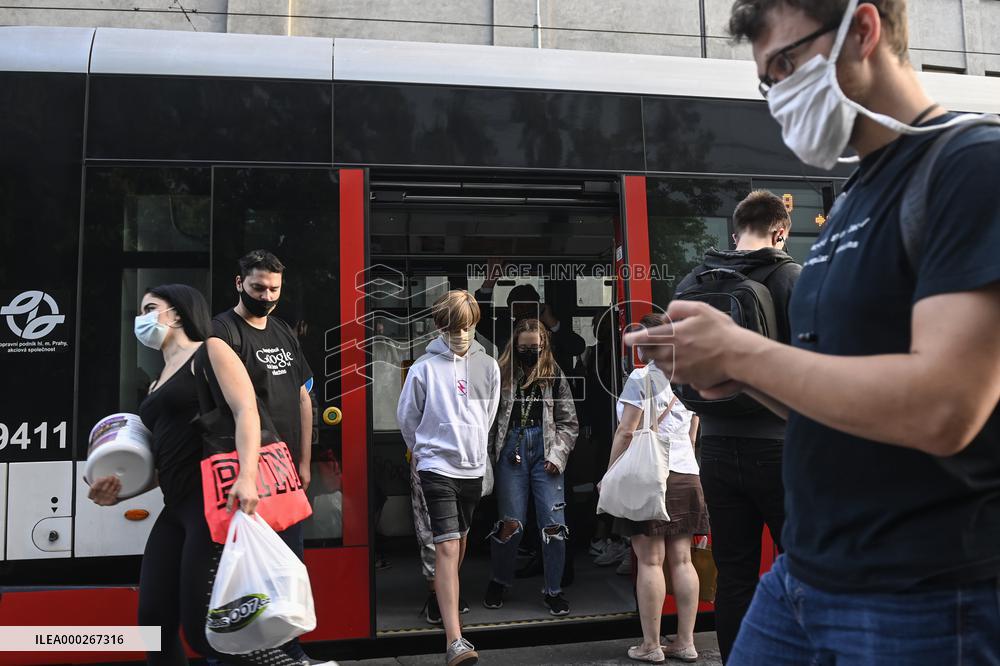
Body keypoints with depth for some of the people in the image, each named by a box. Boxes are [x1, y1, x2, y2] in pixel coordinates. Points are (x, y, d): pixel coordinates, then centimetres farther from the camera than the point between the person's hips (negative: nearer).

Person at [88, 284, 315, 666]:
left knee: (203, 630, -11)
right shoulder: (157, 385, 23)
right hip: (177, 508, 9)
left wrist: (247, 475, -29)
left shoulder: (210, 351, 1)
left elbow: (246, 410, -14)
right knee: (153, 623, 7)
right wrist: (119, 492, 11)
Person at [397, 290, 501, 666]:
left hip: (473, 467, 5)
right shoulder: (425, 367, -11)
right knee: (447, 547, -10)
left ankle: (446, 600, 43)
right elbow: (407, 417, 1)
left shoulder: (488, 367, 0)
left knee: (460, 540, 20)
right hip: (437, 468, -5)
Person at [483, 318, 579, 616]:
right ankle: (499, 582, 28)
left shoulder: (555, 376, 6)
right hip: (511, 451, -1)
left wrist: (557, 455, -4)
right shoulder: (502, 374, 3)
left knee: (553, 524, -1)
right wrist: (493, 456, -8)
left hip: (545, 453, 1)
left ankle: (553, 590, 16)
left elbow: (568, 423, 7)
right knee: (511, 524, 3)